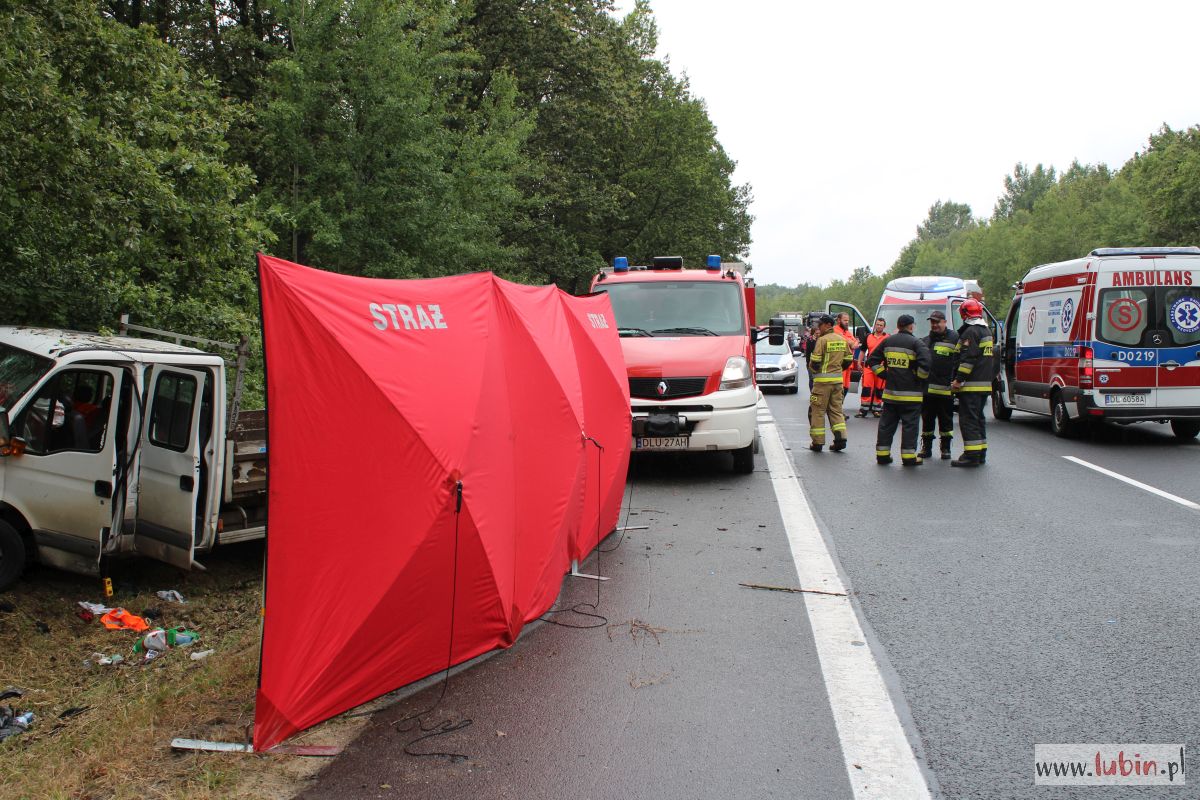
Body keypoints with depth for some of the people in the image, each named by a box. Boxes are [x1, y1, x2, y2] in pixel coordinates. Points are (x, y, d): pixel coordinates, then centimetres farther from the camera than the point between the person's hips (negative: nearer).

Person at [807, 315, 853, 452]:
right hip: (838, 379, 6)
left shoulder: (822, 340, -12)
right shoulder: (842, 340, 9)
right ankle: (840, 438, 5)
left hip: (823, 380, -6)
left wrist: (813, 370, 5)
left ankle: (817, 442, 4)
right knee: (836, 409, 14)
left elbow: (815, 361, -14)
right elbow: (848, 359, 14)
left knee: (817, 410, 3)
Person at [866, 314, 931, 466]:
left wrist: (884, 374, 11)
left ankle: (882, 454, 14)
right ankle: (909, 457, 2)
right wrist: (919, 378, -5)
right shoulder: (916, 343, -8)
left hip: (890, 392, 5)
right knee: (910, 425, 2)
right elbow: (925, 362, -21)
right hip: (910, 393, -5)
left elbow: (872, 360, 12)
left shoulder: (887, 341, 9)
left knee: (886, 423, 11)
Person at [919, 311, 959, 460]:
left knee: (946, 420, 5)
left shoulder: (953, 338, -1)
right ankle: (926, 447, 18)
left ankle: (946, 448, 14)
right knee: (927, 419, 10)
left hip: (945, 389, -5)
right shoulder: (925, 341, 16)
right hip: (926, 388, 5)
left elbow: (959, 361, -6)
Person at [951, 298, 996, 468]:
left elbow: (968, 358, -21)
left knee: (968, 419, -8)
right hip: (985, 384, 10)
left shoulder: (970, 332, -14)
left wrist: (959, 380, -20)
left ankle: (971, 455, -11)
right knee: (978, 418, 16)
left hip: (971, 385, -10)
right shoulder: (986, 331, 18)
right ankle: (980, 453, 20)